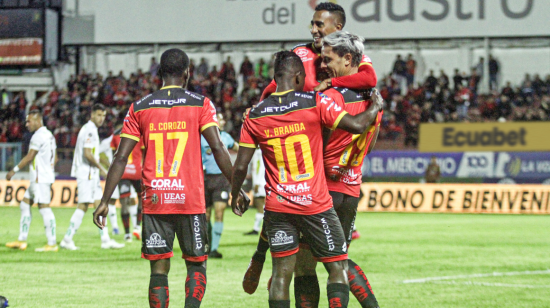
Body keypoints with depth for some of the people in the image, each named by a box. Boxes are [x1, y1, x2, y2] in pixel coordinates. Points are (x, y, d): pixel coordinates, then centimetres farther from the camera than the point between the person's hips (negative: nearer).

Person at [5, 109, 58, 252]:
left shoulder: (39, 136, -14)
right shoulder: (49, 135, 17)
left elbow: (29, 157, -16)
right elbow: (55, 158, 21)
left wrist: (14, 171, -11)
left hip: (40, 179, -10)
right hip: (37, 179, 10)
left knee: (44, 208, -9)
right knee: (25, 205, 13)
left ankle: (52, 244, -9)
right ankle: (22, 241, 13)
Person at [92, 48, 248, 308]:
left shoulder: (139, 108, 6)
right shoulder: (200, 104, 1)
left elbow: (121, 158, 3)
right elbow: (218, 148, -7)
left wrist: (105, 201, 6)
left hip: (154, 201, 1)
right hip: (190, 200, -1)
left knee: (159, 269, 5)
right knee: (196, 265, 11)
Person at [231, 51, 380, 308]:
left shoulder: (255, 116, 1)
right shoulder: (315, 103, -9)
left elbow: (240, 166, 2)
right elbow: (357, 125, -10)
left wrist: (235, 196, 19)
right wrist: (375, 106, 9)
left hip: (277, 207, 3)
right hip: (316, 205, -3)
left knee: (281, 274, 6)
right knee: (337, 269, 6)